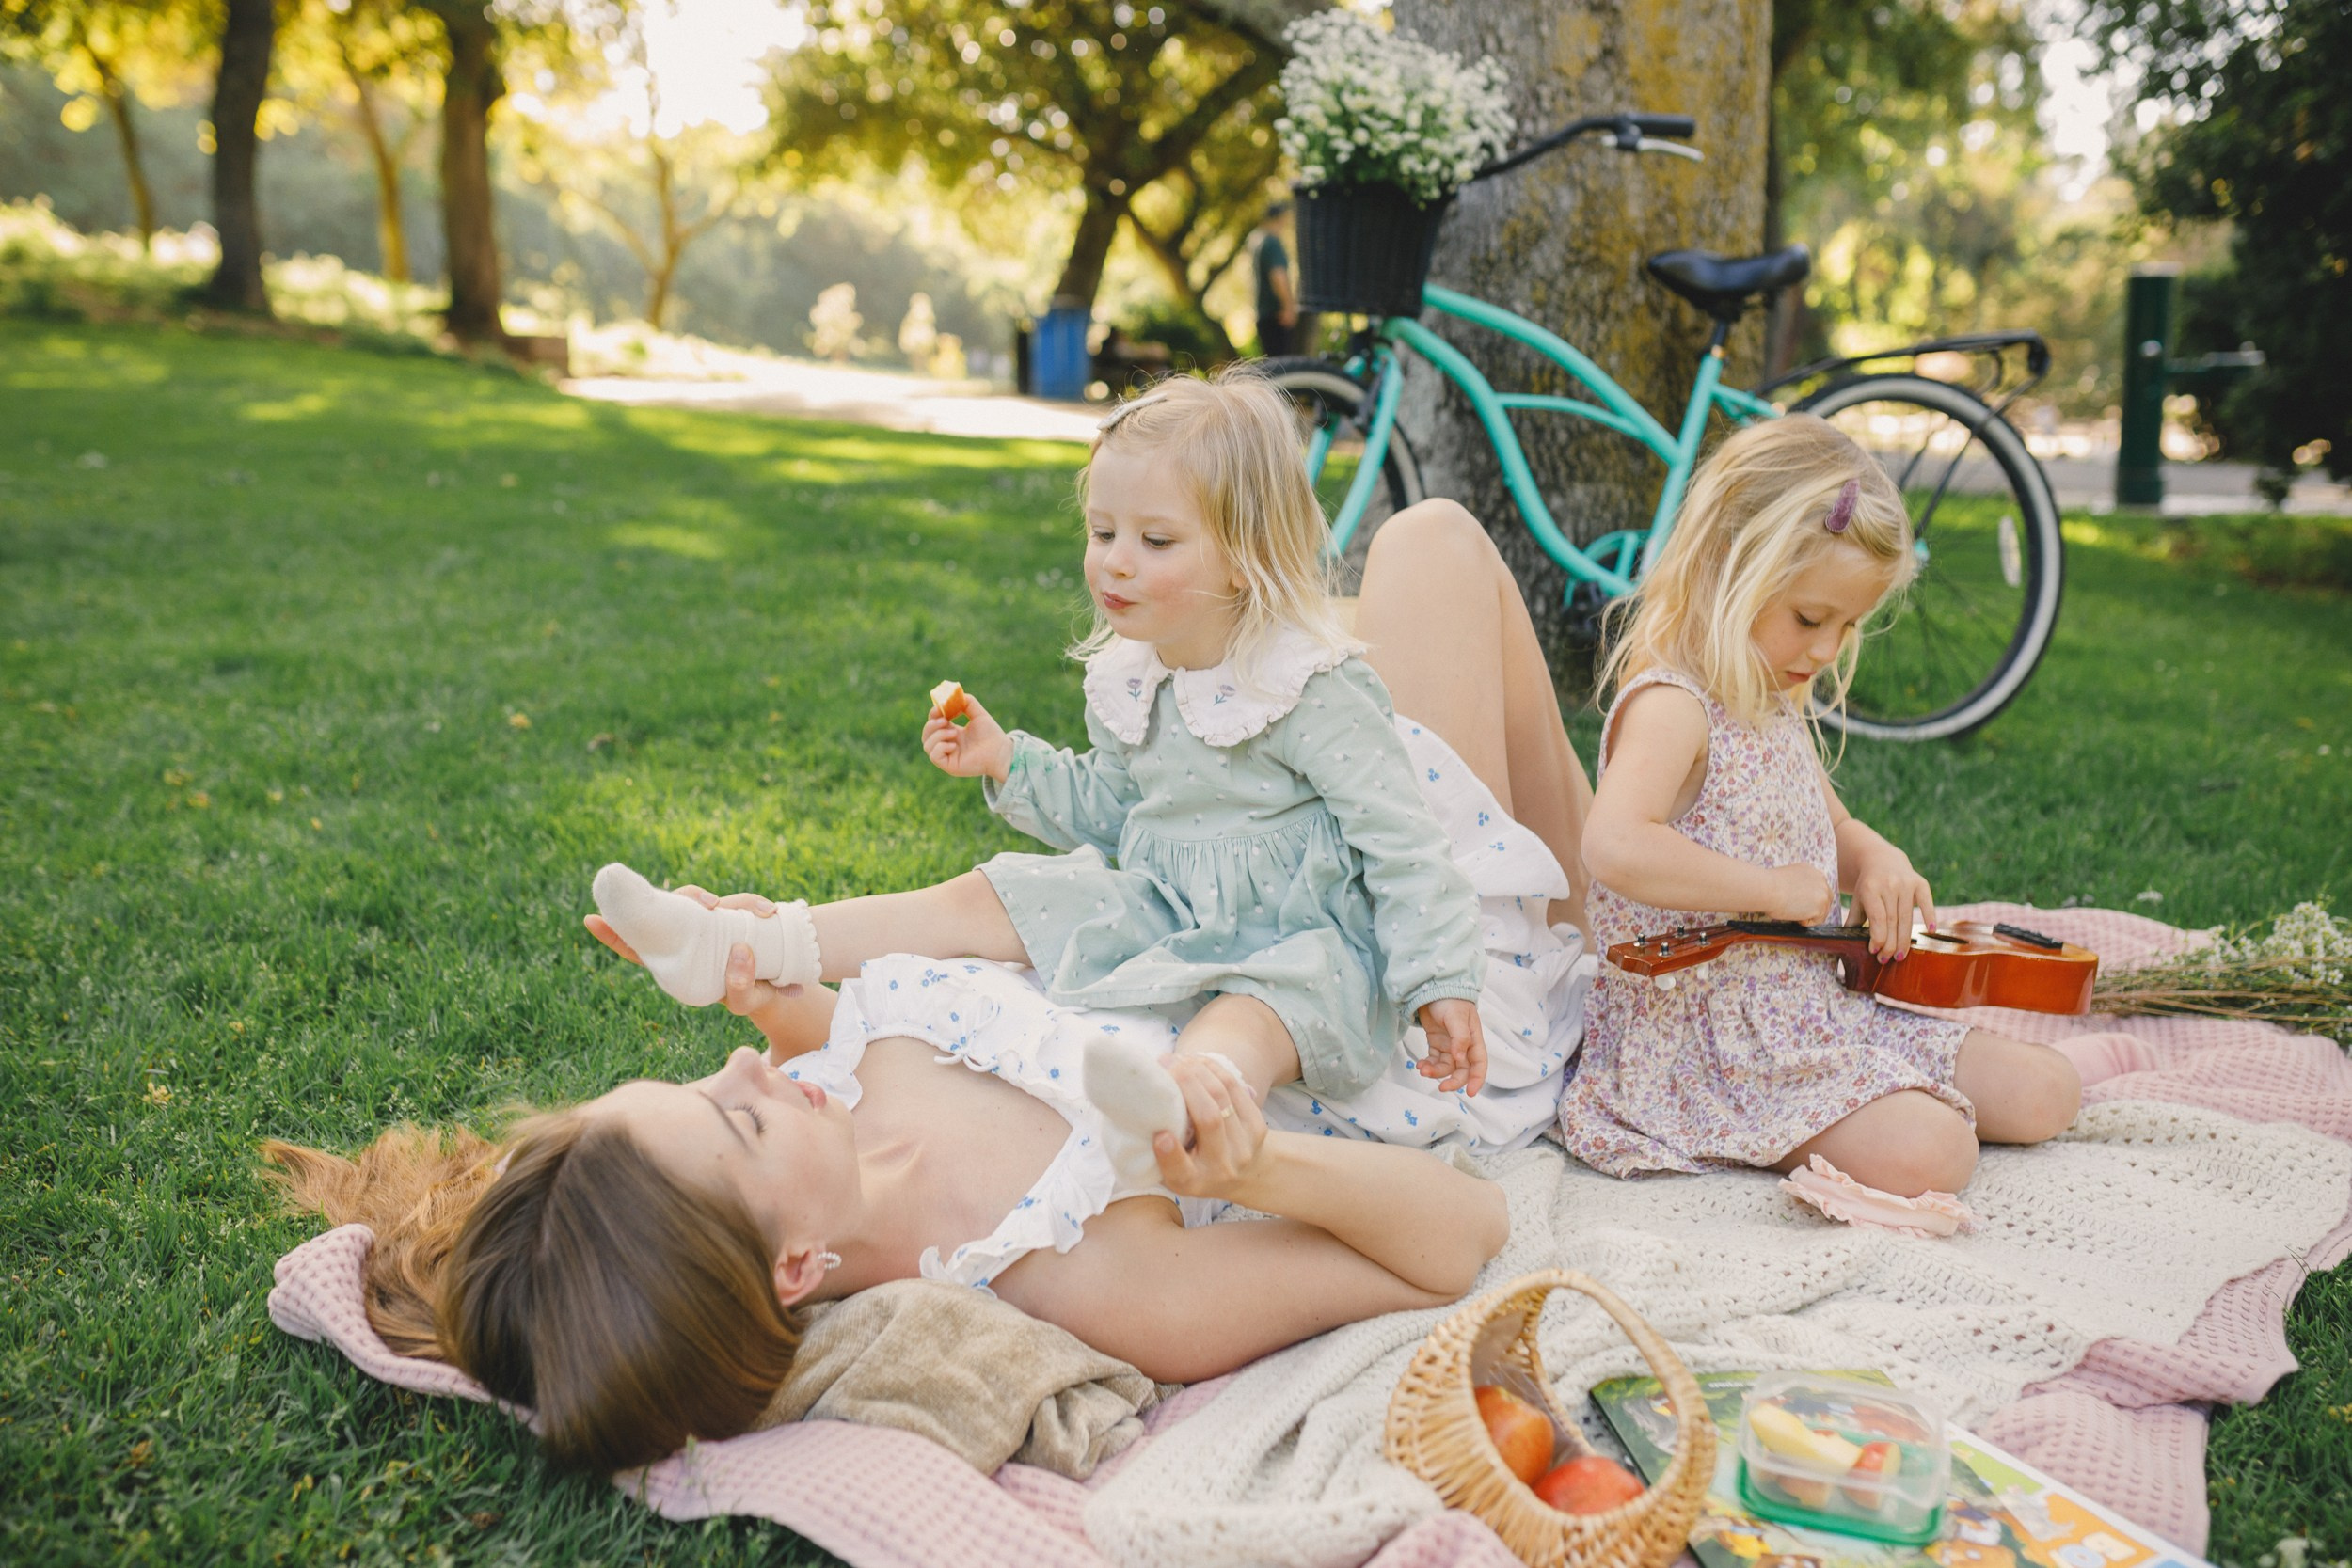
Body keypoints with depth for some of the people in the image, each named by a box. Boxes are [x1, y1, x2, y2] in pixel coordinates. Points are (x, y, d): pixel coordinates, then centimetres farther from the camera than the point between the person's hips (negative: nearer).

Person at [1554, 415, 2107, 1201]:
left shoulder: (1777, 706, 12)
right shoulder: (1671, 706, -20)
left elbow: (1834, 828, 27)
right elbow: (1615, 848, -39)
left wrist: (1875, 862, 1)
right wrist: (1776, 889, -28)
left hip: (1818, 1003, 9)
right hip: (1709, 1037, -9)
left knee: (2040, 1097, 2)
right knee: (1926, 1153, -25)